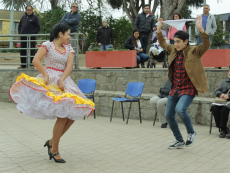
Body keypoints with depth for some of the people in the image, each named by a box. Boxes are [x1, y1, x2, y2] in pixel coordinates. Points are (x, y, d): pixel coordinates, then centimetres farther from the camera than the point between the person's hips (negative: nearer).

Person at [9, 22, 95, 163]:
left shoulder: (69, 49, 15)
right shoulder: (48, 45, -1)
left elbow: (69, 66, 0)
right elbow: (36, 60, -12)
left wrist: (62, 80, -15)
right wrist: (46, 75, -17)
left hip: (64, 81, 7)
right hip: (50, 82, -7)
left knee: (74, 113, 0)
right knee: (63, 115, -15)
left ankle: (52, 142, 15)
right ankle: (54, 150, -3)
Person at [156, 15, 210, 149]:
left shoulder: (194, 52, -10)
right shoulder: (174, 50, 6)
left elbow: (206, 44, -25)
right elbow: (163, 43, 22)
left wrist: (201, 29, -37)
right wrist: (159, 30, 12)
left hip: (188, 89, -7)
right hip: (175, 88, 7)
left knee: (180, 109, -29)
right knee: (168, 115, 6)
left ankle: (191, 133, -2)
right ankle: (179, 141, 24)